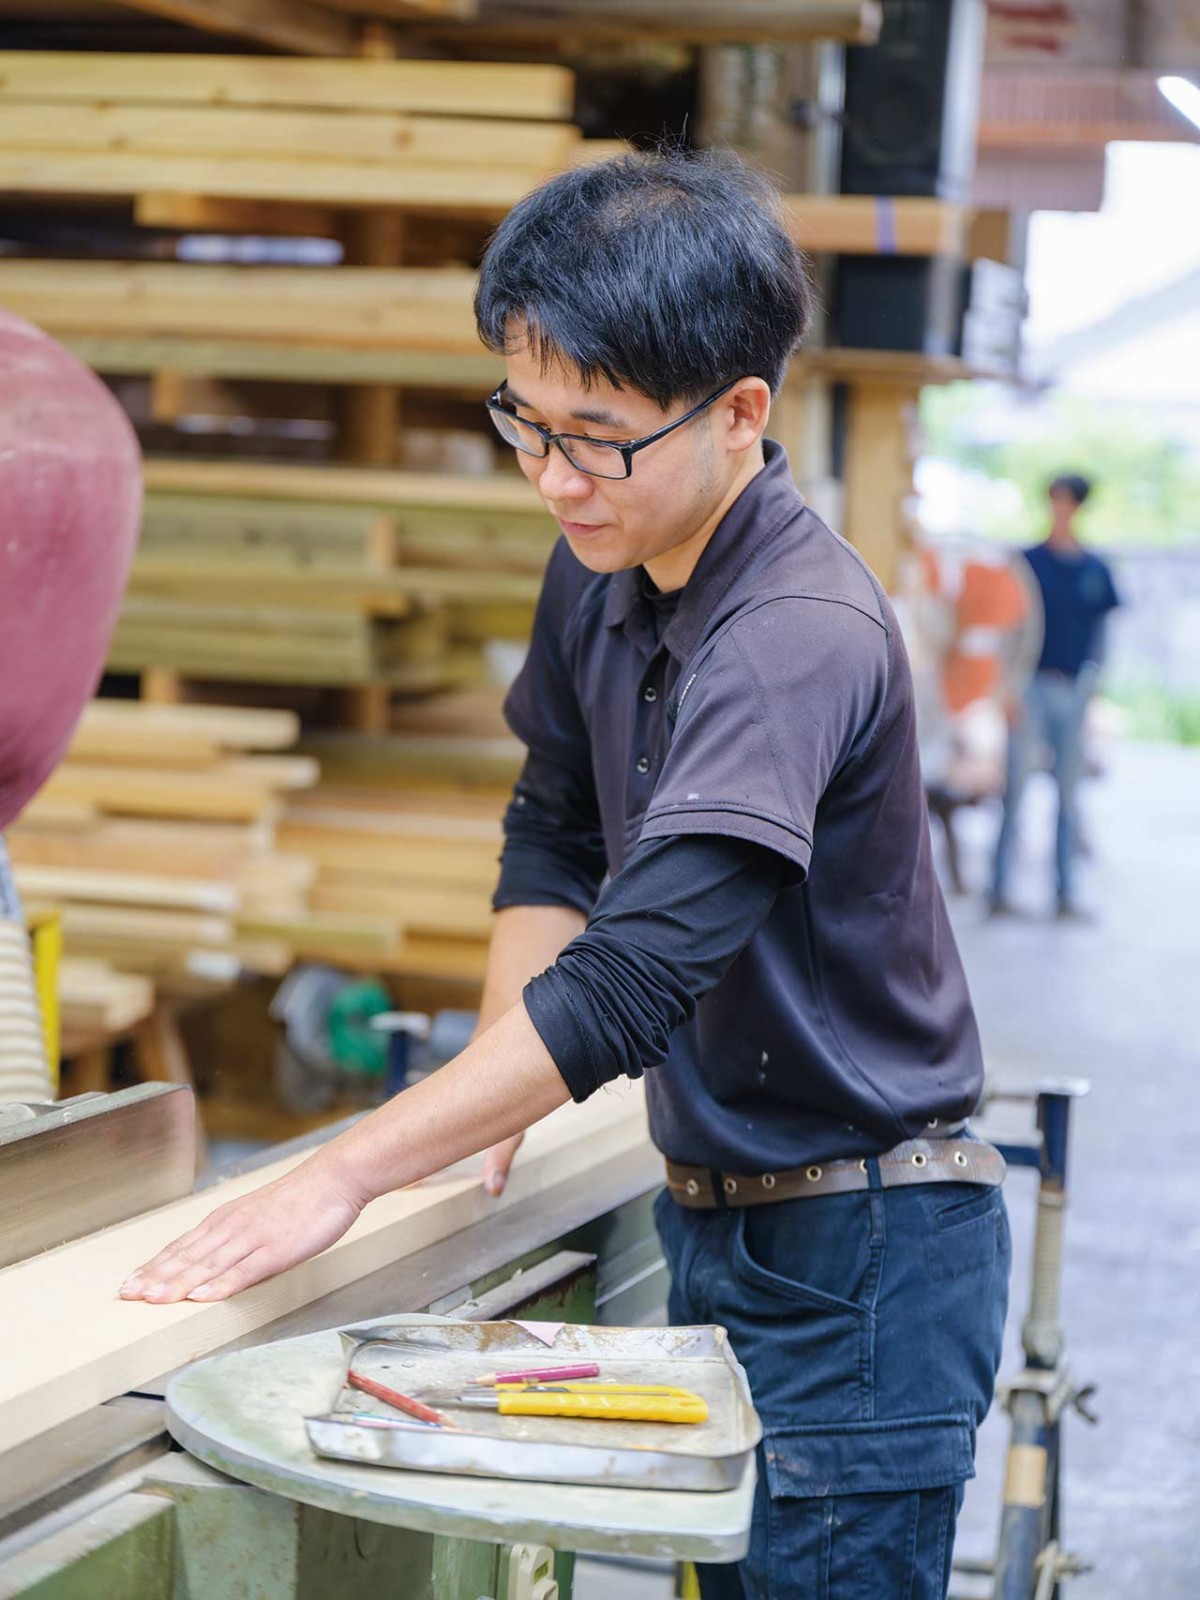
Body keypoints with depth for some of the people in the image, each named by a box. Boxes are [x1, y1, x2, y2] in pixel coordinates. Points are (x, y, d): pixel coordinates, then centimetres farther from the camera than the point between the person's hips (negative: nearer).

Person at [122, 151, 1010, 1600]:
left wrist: (350, 1172, -35)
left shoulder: (802, 634, -26)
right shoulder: (599, 573, 1)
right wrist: (496, 1074, 1)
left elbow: (637, 972, -34)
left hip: (861, 1256, -8)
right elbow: (555, 832, 16)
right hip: (714, 1214, 8)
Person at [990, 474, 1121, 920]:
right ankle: (999, 890, -1)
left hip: (1074, 690, 3)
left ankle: (1066, 894, 13)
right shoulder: (1027, 562, 0)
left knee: (1069, 795, 7)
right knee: (1016, 788, -5)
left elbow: (1101, 631, 13)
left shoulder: (1095, 571, 8)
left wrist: (1090, 678, 0)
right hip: (1032, 687, -3)